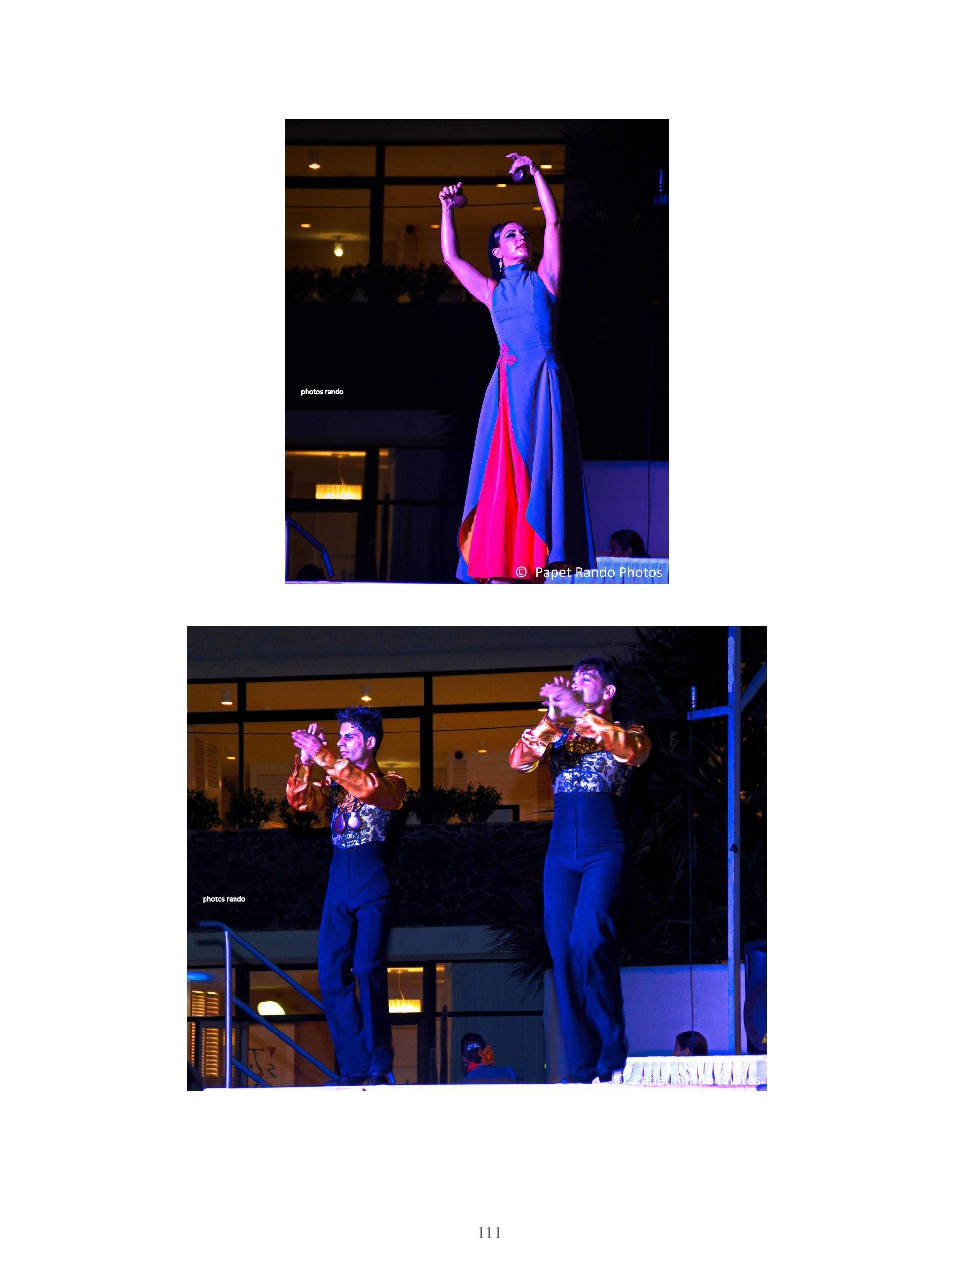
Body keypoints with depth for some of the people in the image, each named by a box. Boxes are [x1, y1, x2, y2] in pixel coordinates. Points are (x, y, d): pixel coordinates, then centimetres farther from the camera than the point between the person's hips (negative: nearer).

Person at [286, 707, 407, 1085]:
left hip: (371, 883, -5)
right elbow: (299, 800, 3)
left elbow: (369, 787, -19)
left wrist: (324, 756, -24)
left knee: (367, 968, -16)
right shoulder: (334, 783, 18)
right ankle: (355, 1068, 1)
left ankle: (378, 1065, -11)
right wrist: (306, 761, -11)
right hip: (338, 884, 5)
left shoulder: (390, 782, 3)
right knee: (331, 976, -2)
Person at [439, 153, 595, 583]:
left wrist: (535, 173, 7)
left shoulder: (543, 279, 13)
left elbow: (553, 222, 7)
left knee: (541, 469, -10)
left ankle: (537, 561, -16)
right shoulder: (492, 291, 19)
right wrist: (447, 209, 19)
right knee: (502, 471, -5)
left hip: (543, 381, -2)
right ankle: (499, 567, -9)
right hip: (508, 383, 2)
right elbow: (451, 256, 21)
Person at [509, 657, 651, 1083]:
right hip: (561, 851, 4)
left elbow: (631, 751, -15)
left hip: (605, 849, -4)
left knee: (588, 940, -22)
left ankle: (612, 1056, -15)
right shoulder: (557, 735, 19)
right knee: (562, 950, -4)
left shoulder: (624, 732, 9)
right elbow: (519, 760, 1)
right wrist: (552, 718, -11)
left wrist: (579, 711, -17)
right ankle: (581, 1065, -1)